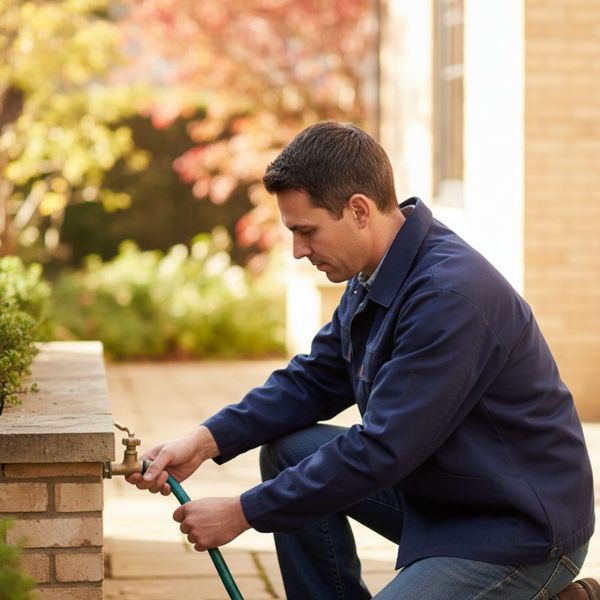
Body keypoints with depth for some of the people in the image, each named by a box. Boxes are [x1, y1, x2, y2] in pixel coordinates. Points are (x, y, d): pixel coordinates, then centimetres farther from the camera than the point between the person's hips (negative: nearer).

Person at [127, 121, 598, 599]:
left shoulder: (449, 295, -27)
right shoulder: (374, 275, 2)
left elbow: (382, 450, -27)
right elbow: (313, 379, 11)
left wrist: (242, 513, -19)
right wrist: (208, 440, -4)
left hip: (522, 528, -9)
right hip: (435, 491, 9)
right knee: (289, 451, 3)